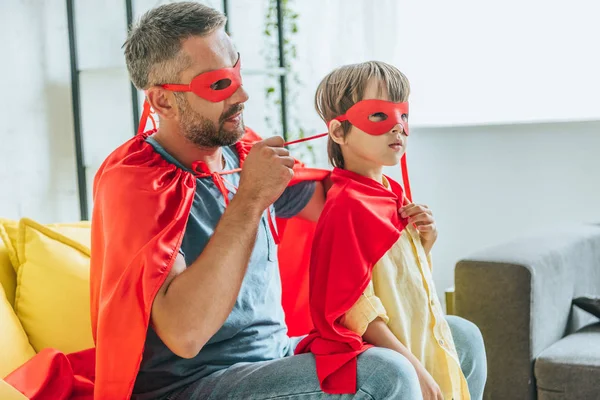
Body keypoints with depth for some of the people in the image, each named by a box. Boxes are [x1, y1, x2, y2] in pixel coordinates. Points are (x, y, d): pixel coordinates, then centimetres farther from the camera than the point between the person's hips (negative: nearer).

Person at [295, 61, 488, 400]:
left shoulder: (393, 193, 7)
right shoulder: (349, 206, -20)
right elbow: (354, 307, -23)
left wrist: (425, 241, 1)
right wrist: (411, 367, -22)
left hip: (416, 344, 9)